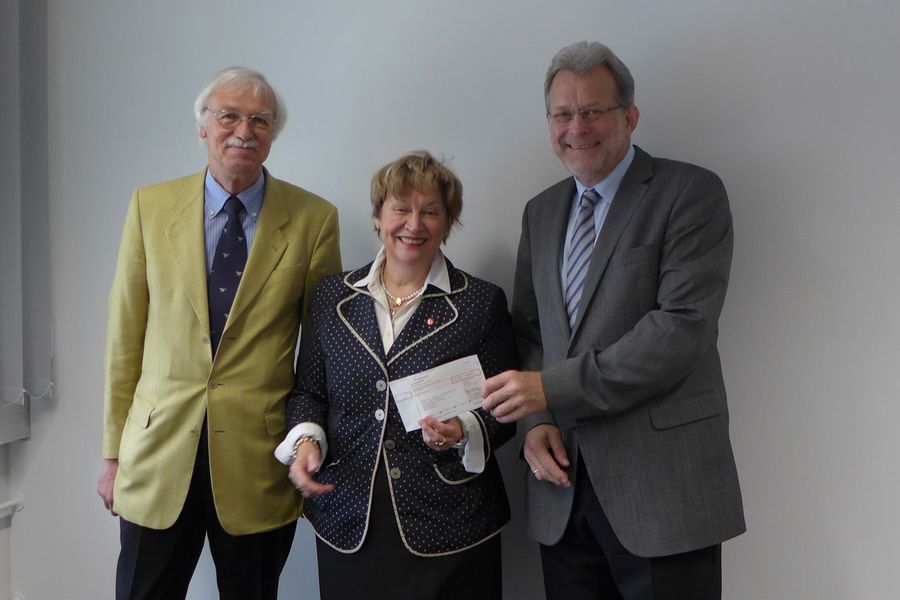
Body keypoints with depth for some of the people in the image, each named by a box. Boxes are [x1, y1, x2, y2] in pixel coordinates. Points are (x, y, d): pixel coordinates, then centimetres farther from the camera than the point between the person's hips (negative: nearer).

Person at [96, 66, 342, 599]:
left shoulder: (314, 219, -3)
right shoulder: (151, 207, 1)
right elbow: (125, 337, 3)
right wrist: (113, 453, 4)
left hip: (260, 460, -1)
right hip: (158, 453, 1)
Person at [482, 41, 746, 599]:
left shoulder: (692, 193, -6)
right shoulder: (541, 212, 13)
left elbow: (683, 327, -16)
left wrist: (552, 387, -18)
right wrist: (537, 419, -3)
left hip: (663, 488, -4)